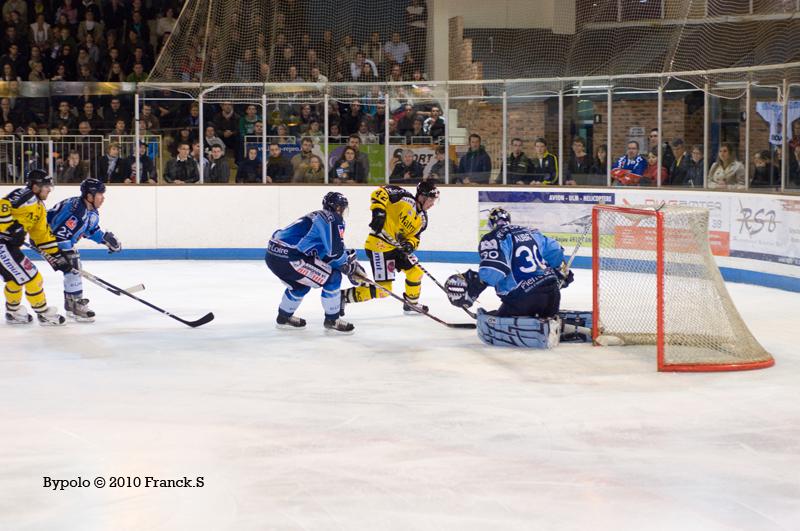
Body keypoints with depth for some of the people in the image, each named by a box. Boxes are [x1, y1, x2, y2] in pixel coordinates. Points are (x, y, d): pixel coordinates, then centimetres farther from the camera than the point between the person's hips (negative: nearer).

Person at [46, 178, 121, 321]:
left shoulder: (92, 211, -2)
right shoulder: (76, 211, -34)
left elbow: (91, 229, 14)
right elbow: (62, 233, -36)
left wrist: (106, 238, 2)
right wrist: (69, 256, -33)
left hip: (63, 240, 11)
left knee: (75, 267, 15)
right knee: (71, 267, -16)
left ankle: (72, 303, 28)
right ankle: (75, 305, -11)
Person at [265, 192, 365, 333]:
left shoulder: (317, 216, 26)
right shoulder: (333, 218, -3)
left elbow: (326, 252, 28)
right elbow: (335, 251, -12)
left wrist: (350, 261, 22)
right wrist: (349, 263, 7)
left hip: (273, 254, 10)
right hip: (287, 258, -10)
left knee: (301, 283, 33)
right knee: (332, 277, -2)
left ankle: (284, 317, 44)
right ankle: (332, 320, 7)